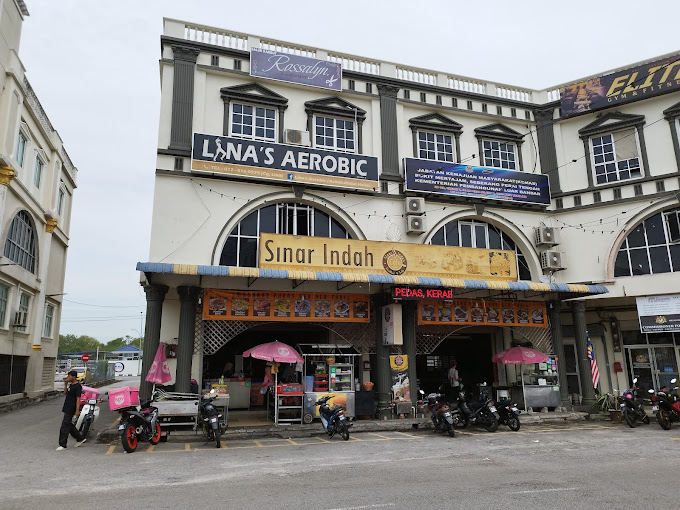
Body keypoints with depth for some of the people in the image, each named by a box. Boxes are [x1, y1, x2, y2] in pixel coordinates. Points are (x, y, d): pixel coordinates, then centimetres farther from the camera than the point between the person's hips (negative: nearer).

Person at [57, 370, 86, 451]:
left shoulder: (77, 386, -17)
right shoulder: (70, 385, 12)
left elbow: (78, 399, -20)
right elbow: (65, 393, 19)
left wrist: (77, 410, -23)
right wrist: (65, 384, 8)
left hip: (71, 409, -10)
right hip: (67, 408, 10)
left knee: (65, 427, -5)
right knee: (69, 425, 16)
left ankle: (62, 445, 2)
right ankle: (80, 438, 27)